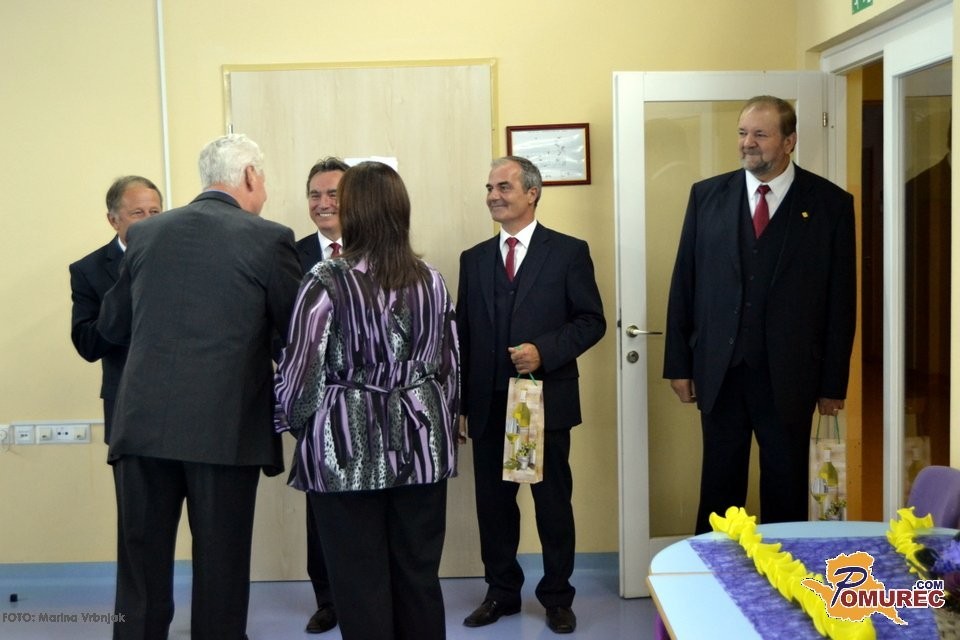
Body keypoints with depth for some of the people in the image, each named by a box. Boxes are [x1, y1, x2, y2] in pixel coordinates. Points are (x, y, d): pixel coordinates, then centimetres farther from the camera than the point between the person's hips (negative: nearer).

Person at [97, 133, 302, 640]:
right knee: (221, 566, 9)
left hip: (143, 424, 4)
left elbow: (112, 326, 16)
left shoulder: (144, 233, 8)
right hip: (225, 427, -3)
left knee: (141, 567, 13)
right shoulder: (269, 238, -6)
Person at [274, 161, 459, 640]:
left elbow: (301, 370, -9)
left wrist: (292, 422, 9)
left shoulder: (327, 282, -10)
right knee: (420, 576, 13)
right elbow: (450, 367, 10)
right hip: (421, 447, 5)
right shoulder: (430, 280, 5)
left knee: (360, 583, 6)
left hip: (349, 450, -4)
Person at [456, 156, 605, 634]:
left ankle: (557, 597, 21)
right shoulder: (473, 259, 11)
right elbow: (463, 335, 10)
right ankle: (502, 591, 26)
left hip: (545, 401, -3)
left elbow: (592, 320, -3)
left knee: (553, 502, 7)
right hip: (488, 406, 3)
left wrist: (544, 350, -17)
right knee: (493, 502, 10)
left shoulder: (569, 252, 0)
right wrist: (462, 404, 7)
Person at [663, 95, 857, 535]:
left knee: (786, 490, 10)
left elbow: (841, 299, -1)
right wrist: (679, 363, 2)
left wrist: (833, 382, -2)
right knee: (718, 487, 11)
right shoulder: (708, 195, 4)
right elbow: (684, 284, 4)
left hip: (789, 376, -1)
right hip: (719, 371, 2)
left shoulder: (830, 203, -2)